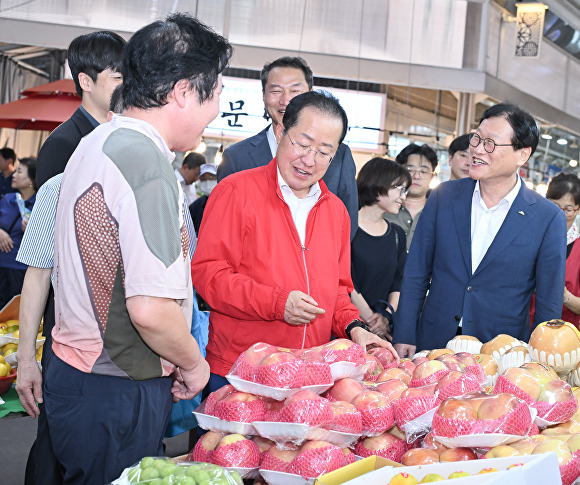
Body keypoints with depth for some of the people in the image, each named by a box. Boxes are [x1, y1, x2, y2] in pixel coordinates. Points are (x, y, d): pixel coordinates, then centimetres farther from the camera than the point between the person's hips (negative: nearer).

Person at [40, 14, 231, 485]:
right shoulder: (148, 164, -22)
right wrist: (193, 364, -8)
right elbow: (151, 309, -27)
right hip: (118, 395, -9)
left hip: (75, 371, 9)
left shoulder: (95, 143, 10)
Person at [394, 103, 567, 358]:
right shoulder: (443, 196, 0)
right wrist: (404, 337, 0)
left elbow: (549, 305, -2)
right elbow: (416, 274, 3)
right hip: (432, 345, 2)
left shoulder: (549, 219, -8)